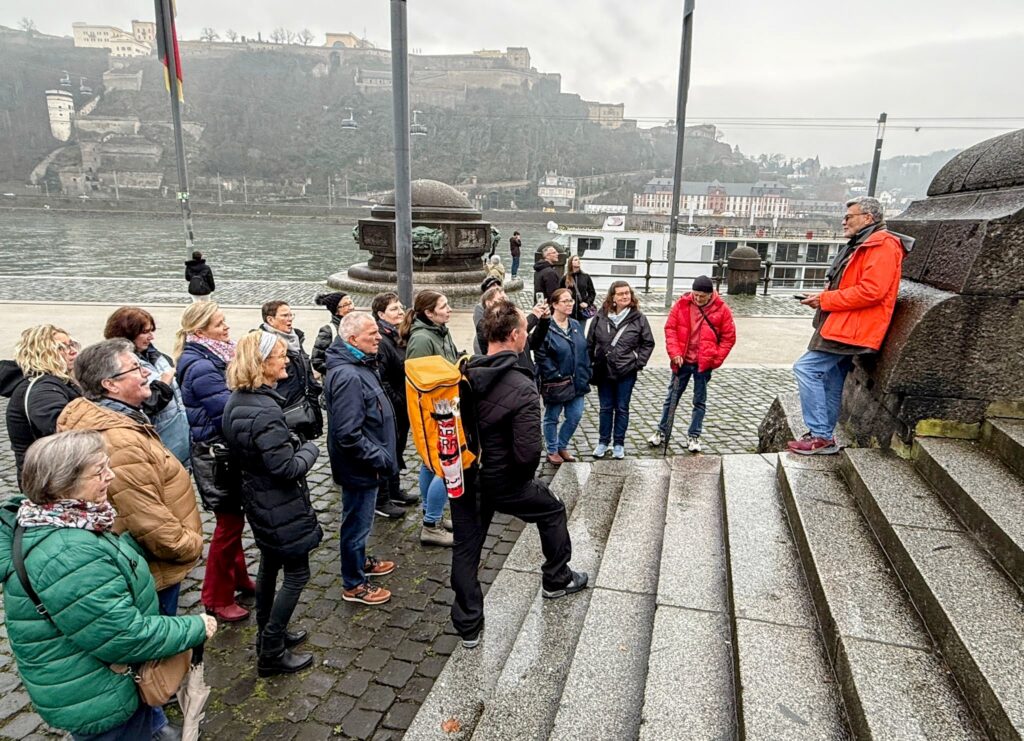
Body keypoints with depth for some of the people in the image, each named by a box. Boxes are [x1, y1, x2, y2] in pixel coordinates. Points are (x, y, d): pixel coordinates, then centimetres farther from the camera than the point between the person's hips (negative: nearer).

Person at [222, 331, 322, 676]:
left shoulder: (237, 401, 1)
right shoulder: (265, 411, -30)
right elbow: (286, 468, -28)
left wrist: (293, 441, 5)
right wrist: (310, 449, -10)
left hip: (258, 499, 10)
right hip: (281, 507, -10)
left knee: (269, 566, 23)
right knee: (296, 573, 5)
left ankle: (269, 634, 39)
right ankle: (272, 653, 15)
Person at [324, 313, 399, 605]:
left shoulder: (359, 366, 5)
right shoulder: (349, 377, -28)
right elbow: (348, 435, -31)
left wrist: (381, 456, 17)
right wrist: (380, 458, -21)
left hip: (367, 463, 10)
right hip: (360, 467, -10)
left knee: (359, 519, 26)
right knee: (357, 522, 7)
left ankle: (360, 561, 46)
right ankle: (353, 584, 24)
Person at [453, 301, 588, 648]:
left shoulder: (463, 375, -9)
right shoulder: (522, 389, -25)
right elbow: (527, 453, -27)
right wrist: (524, 475, -4)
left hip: (463, 479, 4)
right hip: (502, 483, -4)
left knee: (465, 548, 16)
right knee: (552, 510, 23)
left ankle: (468, 626, 28)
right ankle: (557, 579, 43)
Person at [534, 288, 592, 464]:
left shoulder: (576, 325, 8)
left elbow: (584, 351, 11)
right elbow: (541, 356, -18)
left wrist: (585, 375, 5)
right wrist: (556, 376, -17)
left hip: (576, 382, 6)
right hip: (555, 384, -6)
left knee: (575, 416, 10)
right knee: (552, 418, 10)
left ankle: (562, 446, 32)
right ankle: (552, 451, 28)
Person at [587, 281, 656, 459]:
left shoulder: (638, 318, -6)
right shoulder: (601, 316, -4)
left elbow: (648, 343, 2)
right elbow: (590, 342, 4)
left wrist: (639, 362, -5)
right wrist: (591, 364, 2)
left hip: (626, 372, -1)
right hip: (603, 371, 1)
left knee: (622, 408, 10)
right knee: (606, 408, 12)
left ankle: (619, 443, 23)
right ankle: (603, 442, 26)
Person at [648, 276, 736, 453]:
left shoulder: (722, 310, -6)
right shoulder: (682, 304, -4)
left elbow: (729, 337, -2)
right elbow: (670, 328, -1)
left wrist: (715, 359, -8)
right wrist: (674, 352, -11)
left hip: (704, 364, -1)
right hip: (682, 361, 1)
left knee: (700, 401, 9)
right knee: (672, 397, 11)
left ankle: (694, 436, 21)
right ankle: (662, 432, 23)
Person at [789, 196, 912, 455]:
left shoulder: (883, 245, -12)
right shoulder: (862, 244, 22)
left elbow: (871, 291, -23)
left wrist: (825, 299, -17)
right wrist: (824, 298, 7)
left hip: (850, 328, -11)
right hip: (842, 326, 11)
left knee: (806, 368, -16)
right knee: (831, 383, 12)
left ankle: (820, 436, -12)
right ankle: (825, 437, 20)